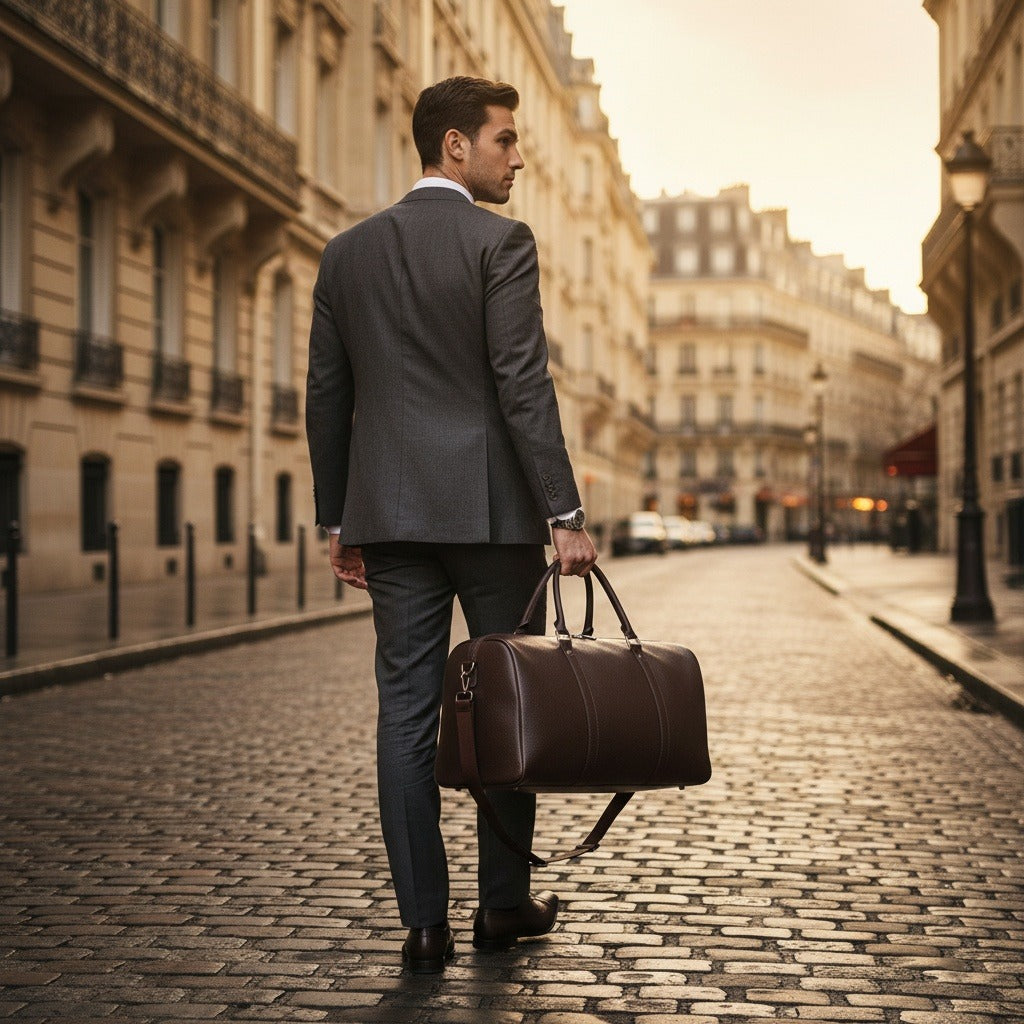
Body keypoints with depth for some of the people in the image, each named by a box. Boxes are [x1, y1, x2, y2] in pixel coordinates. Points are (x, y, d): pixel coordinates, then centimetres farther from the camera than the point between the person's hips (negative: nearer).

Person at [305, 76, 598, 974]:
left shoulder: (348, 252, 11)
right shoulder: (500, 241, -6)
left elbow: (327, 395, 11)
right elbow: (522, 383, -14)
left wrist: (338, 521, 17)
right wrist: (564, 513, -12)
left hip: (390, 513, 4)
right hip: (490, 507, -4)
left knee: (407, 709, 4)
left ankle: (424, 921, 4)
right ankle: (505, 903, 18)